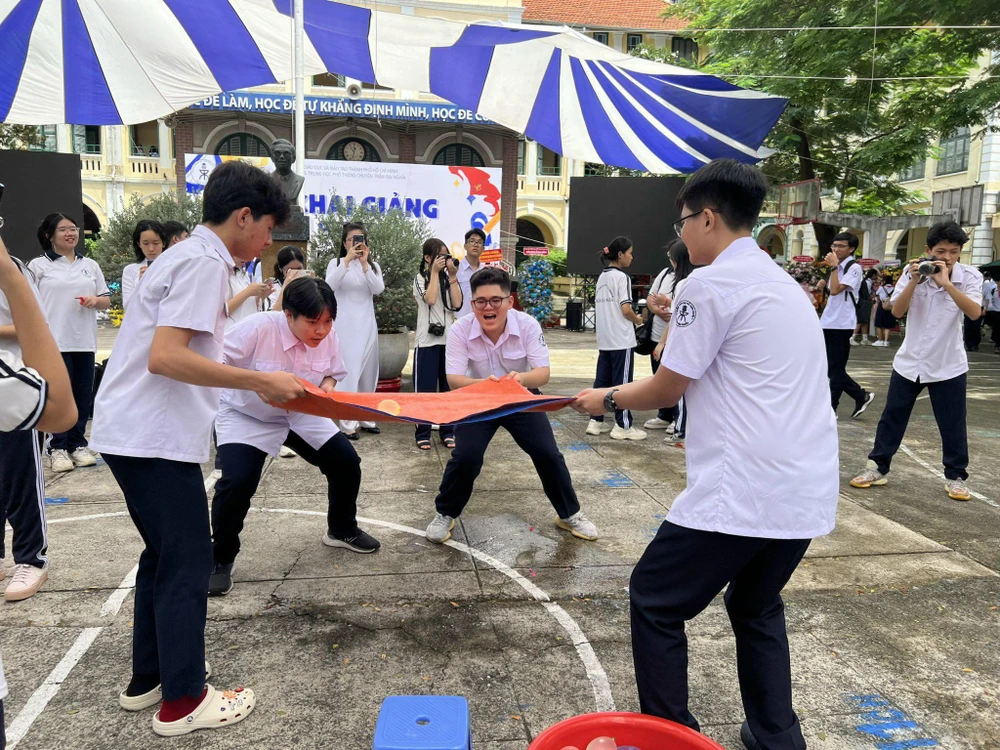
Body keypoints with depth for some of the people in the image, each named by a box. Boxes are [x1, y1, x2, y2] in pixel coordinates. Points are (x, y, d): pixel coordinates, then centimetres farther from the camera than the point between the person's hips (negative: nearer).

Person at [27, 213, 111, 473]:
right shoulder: (38, 266, 2)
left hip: (85, 341, 4)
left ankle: (78, 444, 17)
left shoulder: (90, 265, 14)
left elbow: (106, 300, 16)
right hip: (54, 342, -4)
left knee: (83, 395, 6)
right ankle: (58, 448, 8)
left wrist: (96, 300, -7)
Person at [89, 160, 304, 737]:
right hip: (157, 437, -10)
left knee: (164, 556, 19)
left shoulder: (190, 255, 16)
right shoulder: (204, 263, -14)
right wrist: (260, 380, -21)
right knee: (188, 564, 0)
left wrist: (258, 384, 19)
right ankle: (182, 701, 13)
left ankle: (147, 679, 31)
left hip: (135, 432, 10)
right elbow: (166, 358, -25)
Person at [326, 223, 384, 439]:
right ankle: (348, 424, -8)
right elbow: (329, 285, -17)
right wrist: (347, 260, -25)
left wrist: (364, 263, -19)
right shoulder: (336, 263, 2)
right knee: (348, 372, -9)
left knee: (368, 372, 9)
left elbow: (379, 289, -9)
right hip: (345, 326, -3)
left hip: (366, 325, 4)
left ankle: (366, 418, 20)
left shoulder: (373, 265, 9)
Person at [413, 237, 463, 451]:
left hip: (449, 340, 4)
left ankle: (448, 432, 14)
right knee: (425, 389, 0)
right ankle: (423, 434, 7)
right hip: (427, 341, -3)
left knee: (449, 387, 6)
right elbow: (430, 299, -18)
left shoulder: (450, 279, 10)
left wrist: (453, 277, -6)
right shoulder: (420, 278, 1)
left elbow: (457, 305, -4)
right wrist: (435, 272, -13)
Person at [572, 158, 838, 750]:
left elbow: (667, 389, -5)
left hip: (746, 491, -9)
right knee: (757, 606, 27)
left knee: (655, 603, 8)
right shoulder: (784, 283, 17)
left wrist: (606, 398, 13)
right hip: (811, 486, 9)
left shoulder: (712, 284, -10)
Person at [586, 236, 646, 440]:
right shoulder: (621, 277, -10)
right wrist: (638, 320, 2)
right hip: (622, 339, -8)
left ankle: (595, 421, 14)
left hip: (604, 339, 8)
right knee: (622, 382, -1)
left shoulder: (602, 277, 14)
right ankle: (623, 426, 5)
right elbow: (626, 309, -17)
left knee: (602, 380, 10)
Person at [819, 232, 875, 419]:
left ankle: (830, 408, 4)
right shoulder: (838, 267, 17)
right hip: (829, 323, 9)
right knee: (832, 368, 11)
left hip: (841, 324, -9)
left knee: (836, 369, -3)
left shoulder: (854, 268, -10)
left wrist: (834, 266, -17)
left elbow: (835, 290, -21)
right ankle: (862, 396, 20)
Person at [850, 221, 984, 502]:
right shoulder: (913, 271, -5)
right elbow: (897, 311, -12)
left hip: (948, 365, -1)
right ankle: (877, 468, 17)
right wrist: (914, 280, -24)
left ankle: (956, 476, 21)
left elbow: (974, 312, -25)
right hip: (909, 361, 1)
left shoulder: (970, 276, -9)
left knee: (953, 425, 5)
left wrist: (945, 282, -31)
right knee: (892, 417, 7)